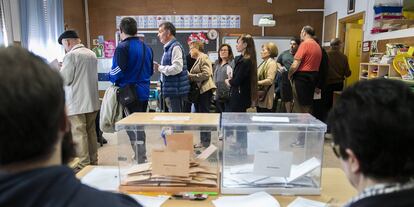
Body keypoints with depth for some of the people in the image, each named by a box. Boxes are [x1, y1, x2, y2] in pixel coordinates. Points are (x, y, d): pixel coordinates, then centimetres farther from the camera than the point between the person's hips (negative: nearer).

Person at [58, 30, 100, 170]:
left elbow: (65, 79, -12)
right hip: (92, 101, 7)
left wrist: (58, 71, 7)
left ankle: (83, 165, 4)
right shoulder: (92, 54, 9)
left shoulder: (71, 55, -13)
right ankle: (93, 161, 24)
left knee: (79, 134, -1)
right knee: (91, 132, 14)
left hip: (76, 103, -7)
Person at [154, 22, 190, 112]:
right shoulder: (168, 47, 15)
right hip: (170, 90, 10)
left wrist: (160, 68, -15)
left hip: (176, 90, -10)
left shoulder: (175, 47, -14)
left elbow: (177, 68, -24)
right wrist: (159, 67, 8)